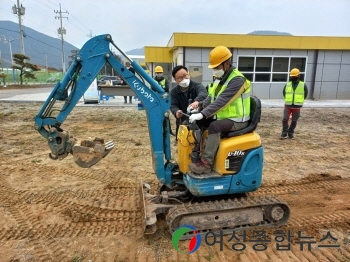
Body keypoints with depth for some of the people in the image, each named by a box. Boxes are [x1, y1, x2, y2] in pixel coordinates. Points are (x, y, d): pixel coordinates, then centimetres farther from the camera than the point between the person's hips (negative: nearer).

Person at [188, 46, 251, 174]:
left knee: (214, 126, -33)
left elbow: (221, 101, -32)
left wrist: (202, 114, -38)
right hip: (223, 117, 9)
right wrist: (200, 105, -10)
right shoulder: (222, 78, 8)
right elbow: (211, 97, 10)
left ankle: (206, 162, -29)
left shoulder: (237, 80, -21)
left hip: (237, 120, -9)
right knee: (199, 123, 0)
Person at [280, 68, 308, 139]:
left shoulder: (303, 85, 0)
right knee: (285, 119, -7)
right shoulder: (287, 84, 3)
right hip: (288, 106, 1)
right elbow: (284, 93, 18)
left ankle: (291, 133, 21)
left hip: (297, 107, 0)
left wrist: (299, 101, 10)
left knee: (294, 121, 6)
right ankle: (284, 133, 6)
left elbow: (305, 94, 11)